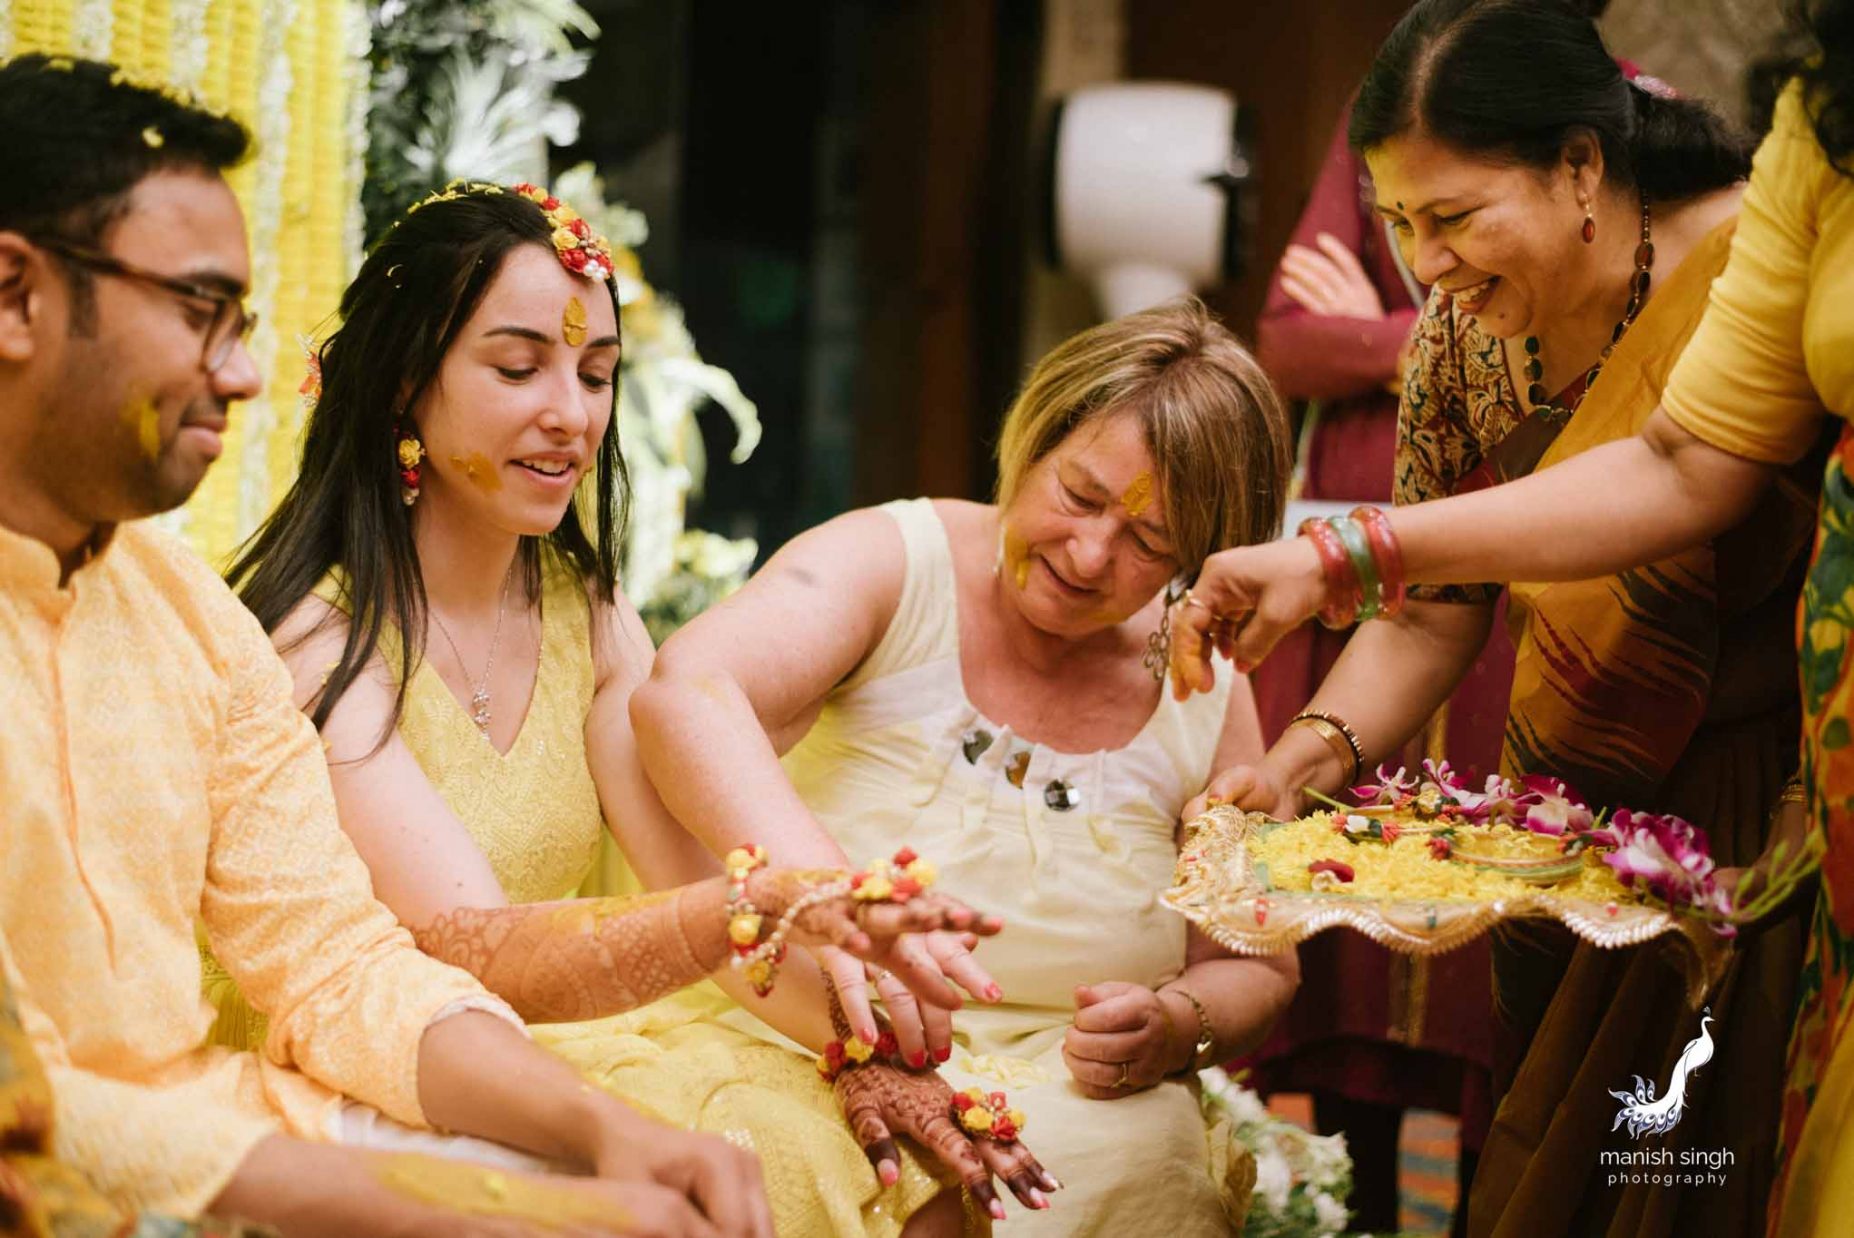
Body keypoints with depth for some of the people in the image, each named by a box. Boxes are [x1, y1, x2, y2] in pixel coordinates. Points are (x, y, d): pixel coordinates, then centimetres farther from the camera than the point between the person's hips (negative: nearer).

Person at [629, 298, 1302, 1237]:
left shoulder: (1203, 694, 8)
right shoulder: (896, 559, -4)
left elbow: (1256, 966, 16)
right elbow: (685, 693, -24)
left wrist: (1178, 1027, -10)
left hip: (1073, 1097, 3)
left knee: (1134, 1158, -31)